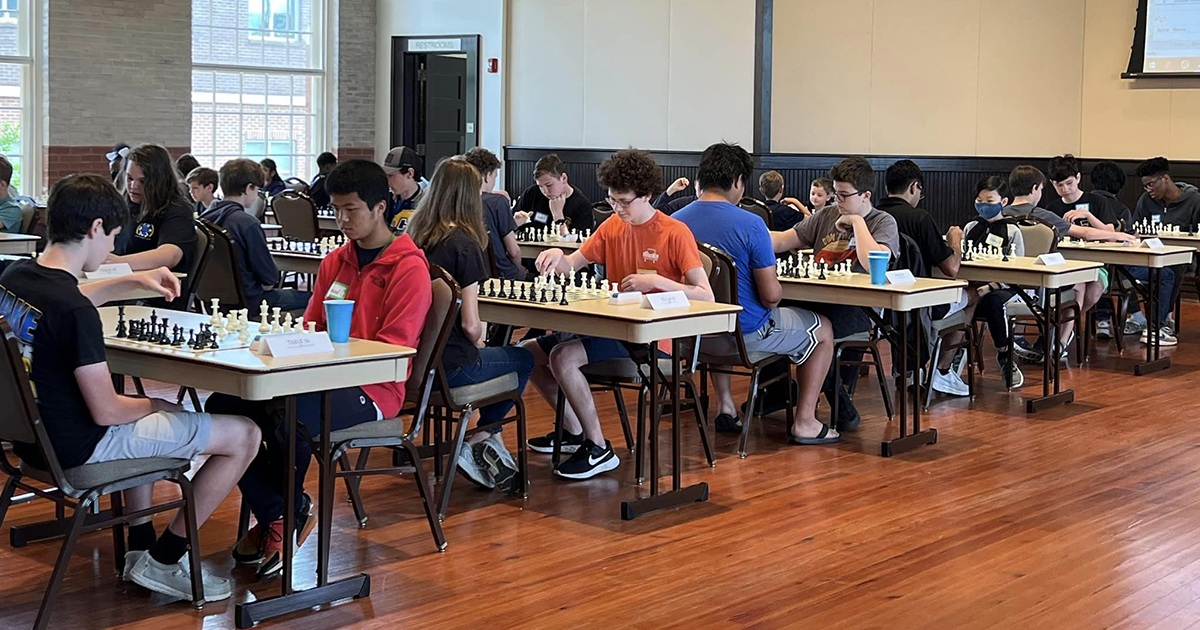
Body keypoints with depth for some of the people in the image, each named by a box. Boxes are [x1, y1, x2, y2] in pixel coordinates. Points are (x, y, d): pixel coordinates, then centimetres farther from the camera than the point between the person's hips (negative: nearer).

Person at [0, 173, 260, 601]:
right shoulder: (75, 312, -27)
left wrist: (133, 282, 20)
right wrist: (156, 405, -3)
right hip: (76, 446, -9)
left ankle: (139, 547, 33)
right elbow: (106, 412, -23)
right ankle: (162, 563, 7)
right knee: (244, 435, -5)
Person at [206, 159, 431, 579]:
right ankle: (273, 514, 0)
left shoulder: (408, 268, -6)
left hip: (372, 390, -7)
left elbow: (392, 350, -12)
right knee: (223, 406, -13)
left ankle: (291, 513, -4)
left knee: (290, 417, -35)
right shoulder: (334, 262, 18)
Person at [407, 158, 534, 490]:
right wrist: (478, 345, 6)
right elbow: (470, 324, -15)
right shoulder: (464, 243, -15)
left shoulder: (414, 235, 4)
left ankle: (485, 441, 23)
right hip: (448, 366, -7)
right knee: (523, 360, 20)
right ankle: (478, 442, 14)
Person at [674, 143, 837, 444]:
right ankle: (805, 423, 18)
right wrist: (778, 290, 5)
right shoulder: (750, 224, -19)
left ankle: (725, 406, 36)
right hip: (746, 334, -5)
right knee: (822, 329, 19)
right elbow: (771, 295, -18)